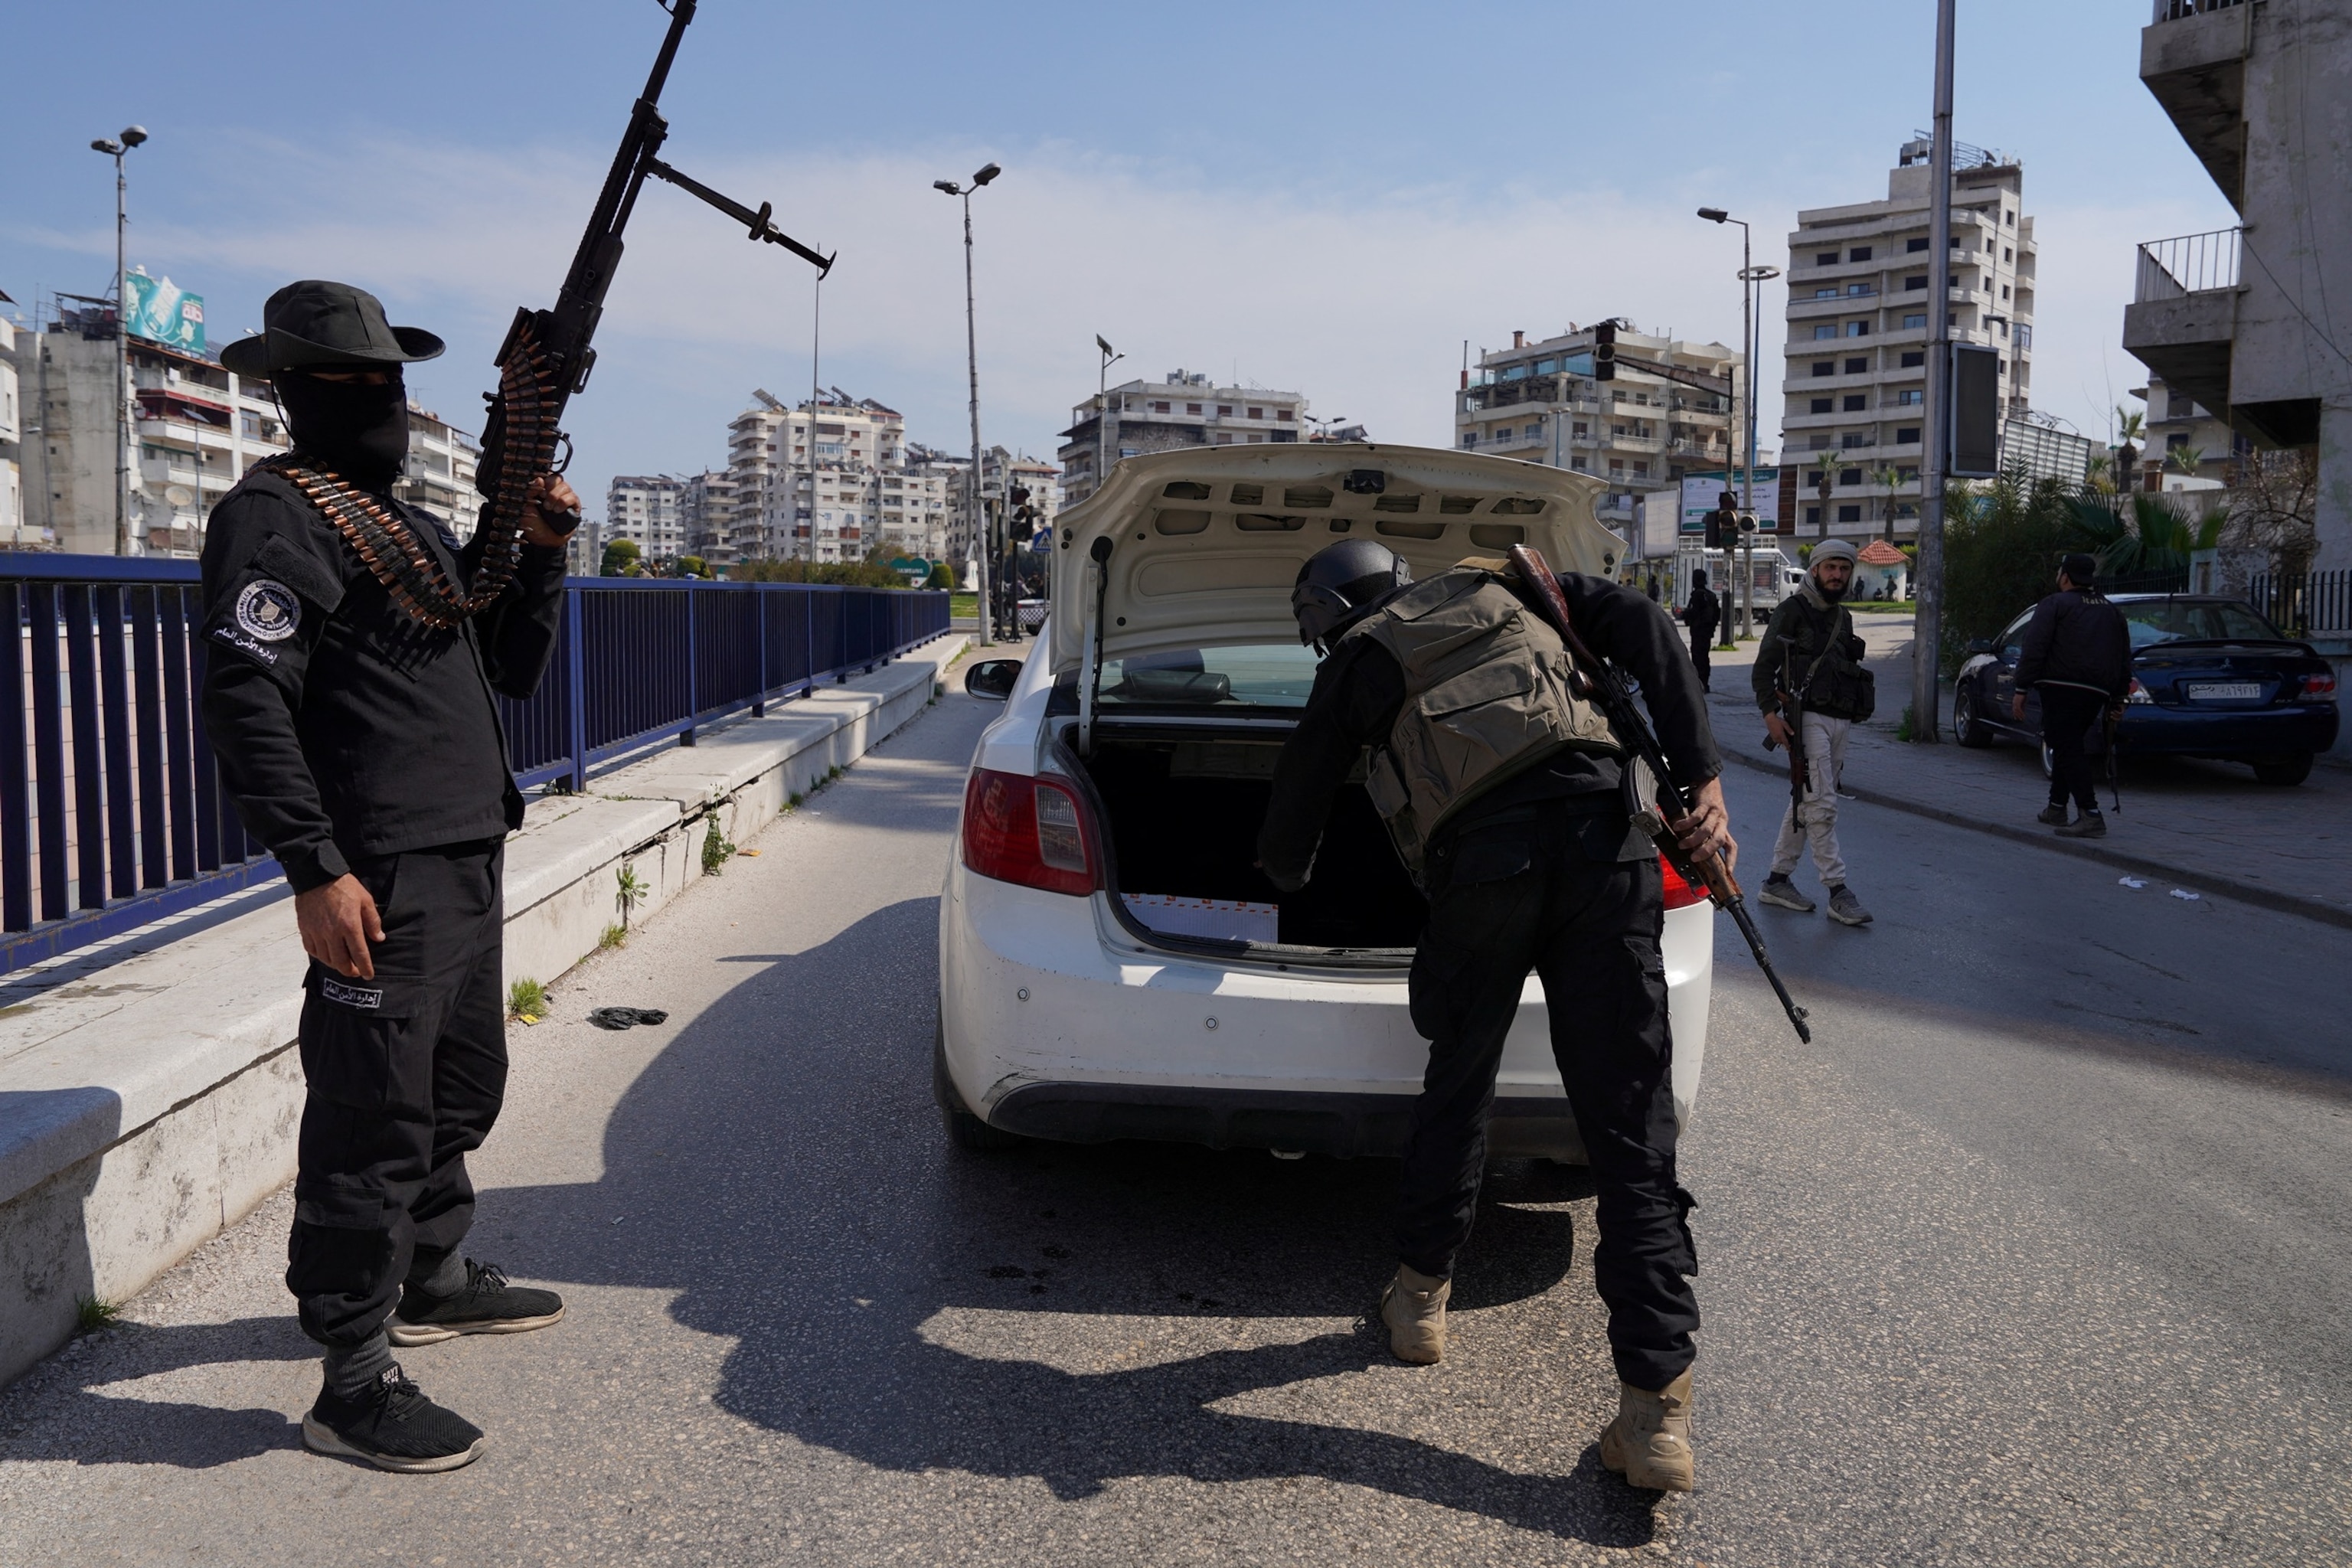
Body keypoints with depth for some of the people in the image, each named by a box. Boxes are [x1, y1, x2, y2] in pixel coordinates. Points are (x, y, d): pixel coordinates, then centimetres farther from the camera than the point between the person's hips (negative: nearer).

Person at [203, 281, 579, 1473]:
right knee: (374, 1121, -5)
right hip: (382, 879, -9)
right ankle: (355, 1385, 5)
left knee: (460, 1091, 20)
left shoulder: (415, 529, 20)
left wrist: (539, 554, 8)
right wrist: (316, 868, -24)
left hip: (467, 861, 10)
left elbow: (511, 670, 23)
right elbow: (244, 701, -17)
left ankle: (435, 1281, 38)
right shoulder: (276, 515, -8)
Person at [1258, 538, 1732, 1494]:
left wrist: (1285, 877, 50)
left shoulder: (1353, 669, 21)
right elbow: (1640, 625, 12)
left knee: (1458, 1083, 22)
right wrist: (1700, 775, 6)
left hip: (1482, 862, -1)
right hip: (1601, 832, 2)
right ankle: (1657, 1407, 0)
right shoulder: (1505, 587, 28)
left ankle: (1421, 1292, 36)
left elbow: (1293, 816, 25)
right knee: (1628, 1119, 1)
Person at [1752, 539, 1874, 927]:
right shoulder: (1792, 611, -4)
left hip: (1840, 721, 8)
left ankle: (1776, 880, 17)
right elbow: (1763, 666, -8)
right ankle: (1837, 891, -10)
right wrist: (1770, 713, -18)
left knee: (1806, 804, 10)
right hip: (1808, 719, -8)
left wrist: (1854, 713, 15)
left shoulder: (1843, 618, 18)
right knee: (1822, 806, -11)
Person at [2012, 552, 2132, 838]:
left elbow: (2034, 650, -9)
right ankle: (2056, 808, 28)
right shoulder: (2111, 611, 23)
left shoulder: (2054, 604, 1)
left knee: (2067, 749, -11)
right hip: (2097, 693, 7)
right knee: (2068, 745, 22)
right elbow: (2125, 659, 23)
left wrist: (2021, 689, -9)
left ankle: (2090, 816, -22)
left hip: (2061, 688, -7)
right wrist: (2118, 698, 27)